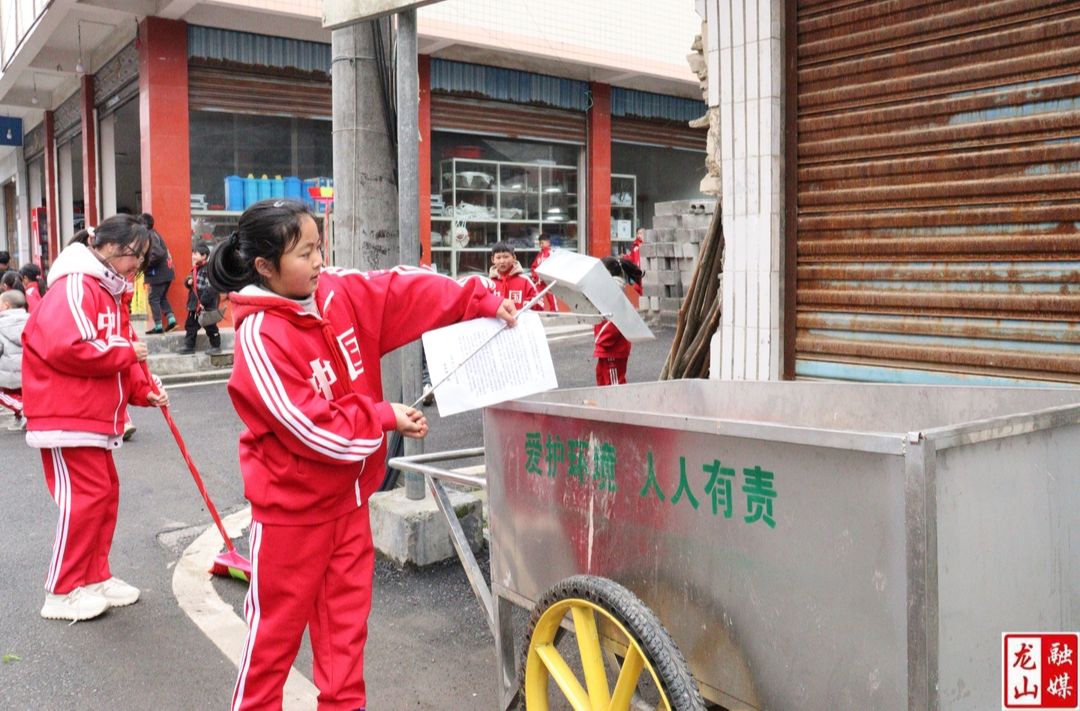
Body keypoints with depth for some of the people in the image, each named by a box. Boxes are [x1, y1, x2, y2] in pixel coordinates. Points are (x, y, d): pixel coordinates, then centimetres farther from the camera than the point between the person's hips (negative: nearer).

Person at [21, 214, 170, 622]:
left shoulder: (110, 291, 18)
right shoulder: (74, 287, -15)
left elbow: (117, 361, 20)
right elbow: (66, 348, -28)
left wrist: (143, 392, 6)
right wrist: (126, 352, -20)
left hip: (95, 417, 10)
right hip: (65, 416, -10)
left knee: (106, 493, 13)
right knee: (84, 497, -7)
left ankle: (95, 577, 25)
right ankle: (63, 593, 5)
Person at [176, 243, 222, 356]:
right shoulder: (195, 269, 10)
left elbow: (210, 287, -22)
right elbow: (189, 280, 22)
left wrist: (203, 302, -21)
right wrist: (188, 282, -4)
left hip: (207, 305, -9)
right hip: (194, 304, 9)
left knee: (210, 326, 2)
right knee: (190, 325, 12)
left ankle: (216, 346, 15)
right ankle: (189, 346, 21)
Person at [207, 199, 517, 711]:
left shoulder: (339, 293, -4)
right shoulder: (259, 337, -23)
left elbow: (406, 290, -4)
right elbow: (309, 427, -24)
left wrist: (484, 303, -13)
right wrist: (386, 418, -16)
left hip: (348, 497, 6)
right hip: (291, 508, -6)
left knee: (346, 617, 16)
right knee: (277, 625, 10)